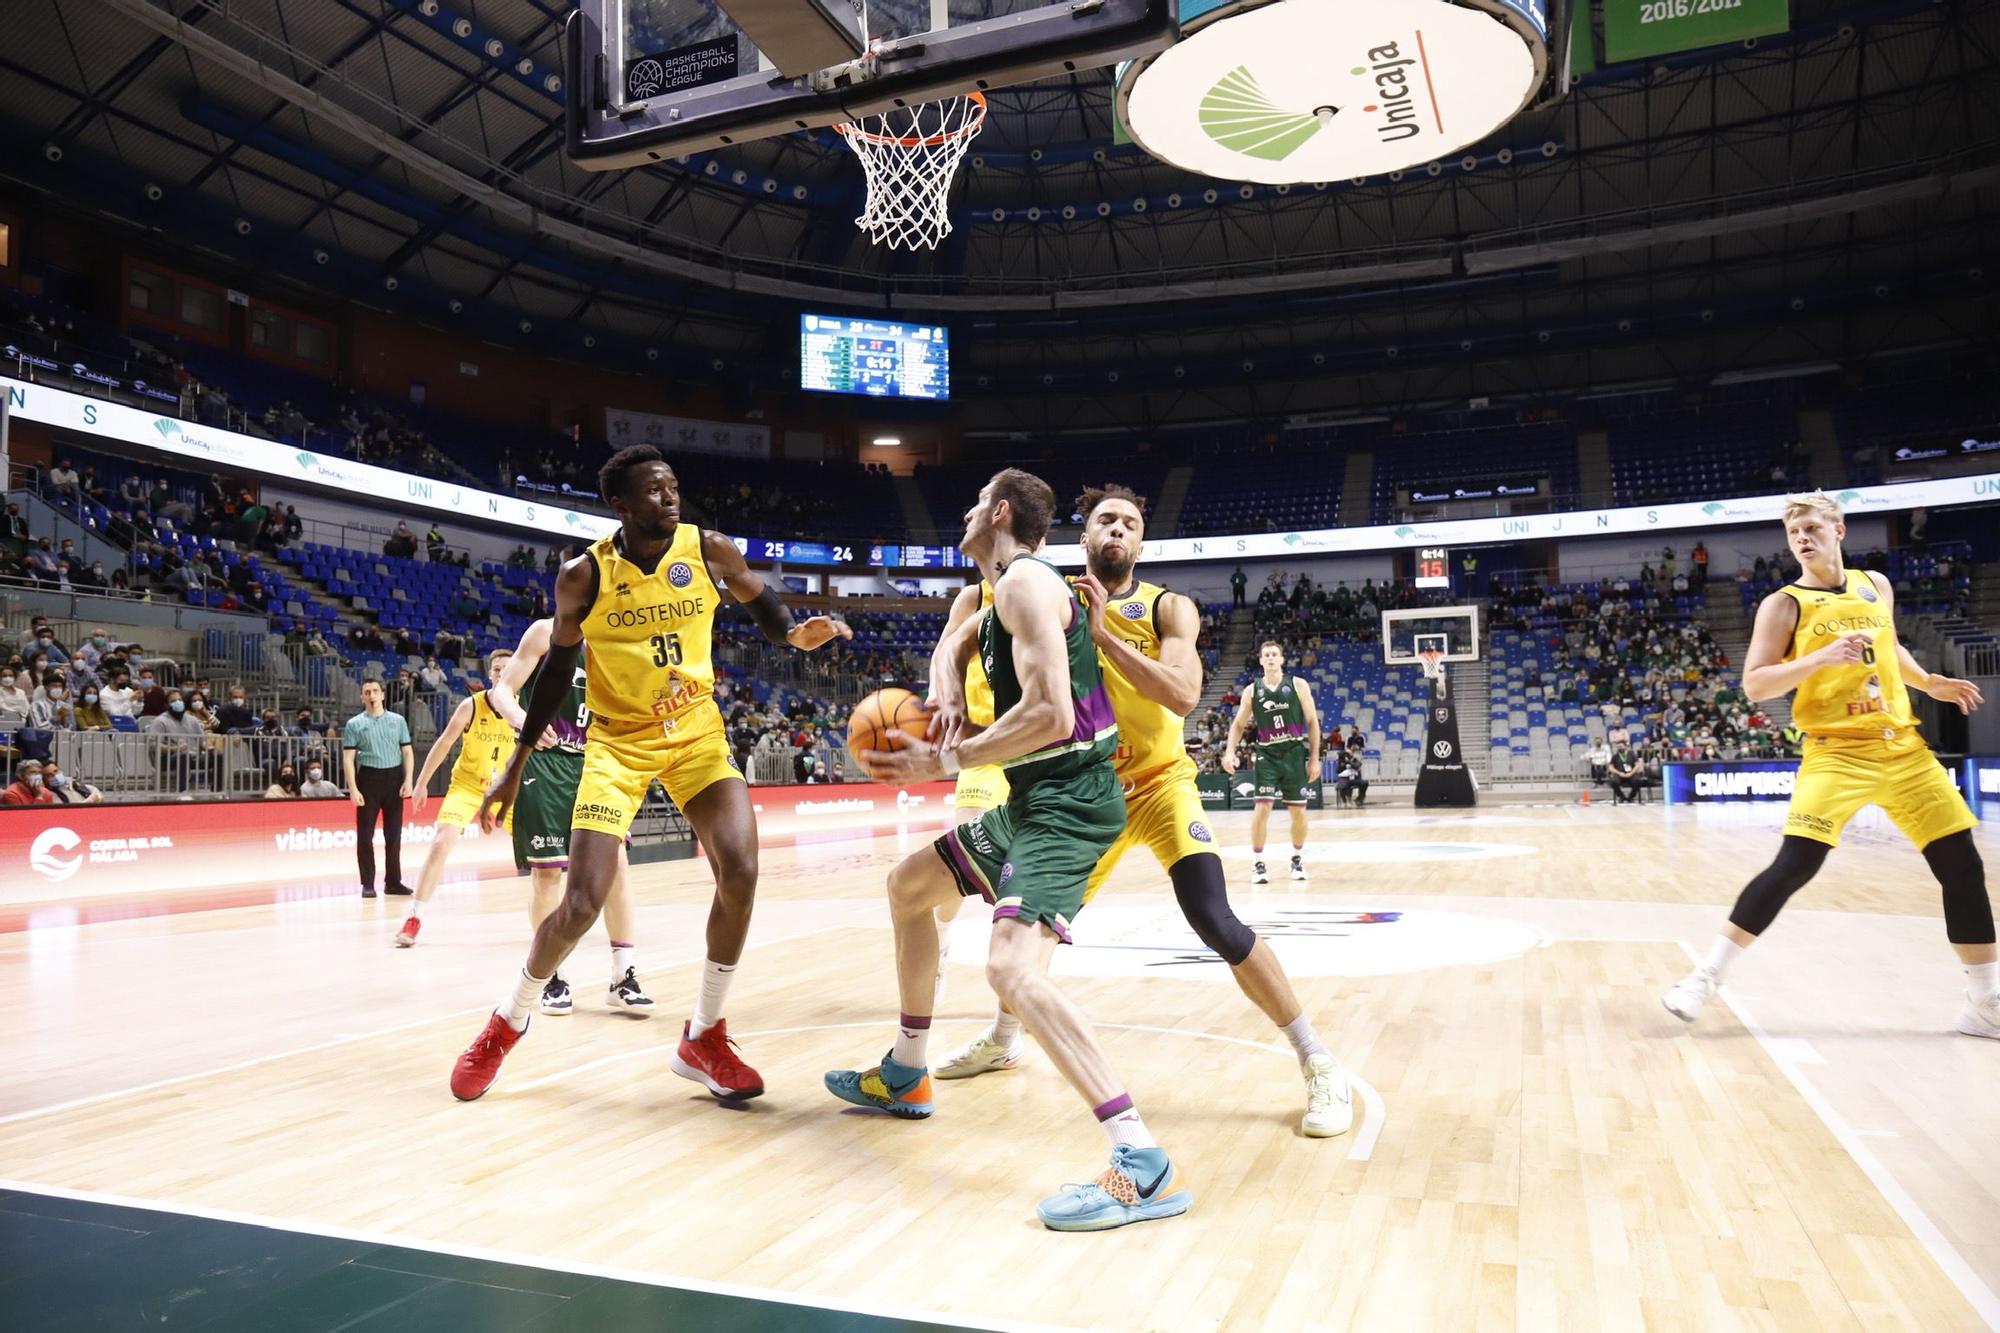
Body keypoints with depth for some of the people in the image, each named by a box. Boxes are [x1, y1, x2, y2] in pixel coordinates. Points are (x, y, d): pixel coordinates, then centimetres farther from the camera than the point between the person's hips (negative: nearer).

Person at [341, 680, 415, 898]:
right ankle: (367, 884, 5)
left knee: (393, 834, 5)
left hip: (394, 778, 2)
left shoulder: (398, 720, 10)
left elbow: (407, 752, 9)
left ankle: (393, 881, 12)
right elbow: (348, 758, -1)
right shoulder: (354, 724, 3)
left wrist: (408, 779, -3)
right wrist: (353, 788, -11)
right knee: (365, 834, -1)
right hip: (368, 778, -2)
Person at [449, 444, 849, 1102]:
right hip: (619, 739, -2)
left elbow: (760, 600, 11)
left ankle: (703, 1037, 3)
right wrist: (516, 767, 3)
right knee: (581, 903, -9)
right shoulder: (583, 576, -12)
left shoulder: (711, 551, -8)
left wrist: (796, 633, -13)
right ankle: (507, 1024, 21)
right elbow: (557, 668, 0)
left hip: (697, 732, 2)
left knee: (740, 873, -16)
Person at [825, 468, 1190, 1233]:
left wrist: (945, 760, -17)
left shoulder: (1024, 580, -13)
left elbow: (1050, 715, -24)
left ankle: (1145, 1166, -26)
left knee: (1011, 966, -27)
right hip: (1040, 798, 11)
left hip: (1068, 800, -11)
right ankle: (905, 1075, 34)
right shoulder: (1007, 590, 19)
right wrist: (954, 714, 6)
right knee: (910, 886, 22)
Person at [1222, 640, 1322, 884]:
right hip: (1267, 755, 0)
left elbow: (1312, 722, 1)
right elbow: (1238, 724, 8)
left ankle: (1297, 859, 26)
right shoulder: (1252, 690, 2)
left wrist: (1314, 758, -2)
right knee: (1262, 807, -10)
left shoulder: (1298, 685, -1)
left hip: (1295, 754, 0)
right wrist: (1230, 751, -7)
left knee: (1299, 811, 6)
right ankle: (1258, 863, 0)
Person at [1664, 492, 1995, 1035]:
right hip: (1837, 753, -5)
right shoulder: (1783, 604, -5)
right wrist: (1821, 658, -25)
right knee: (1794, 865, -18)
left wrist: (1929, 682, 12)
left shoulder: (1876, 586, 11)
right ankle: (1708, 976, -10)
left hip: (1903, 748, 6)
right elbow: (1754, 684, -12)